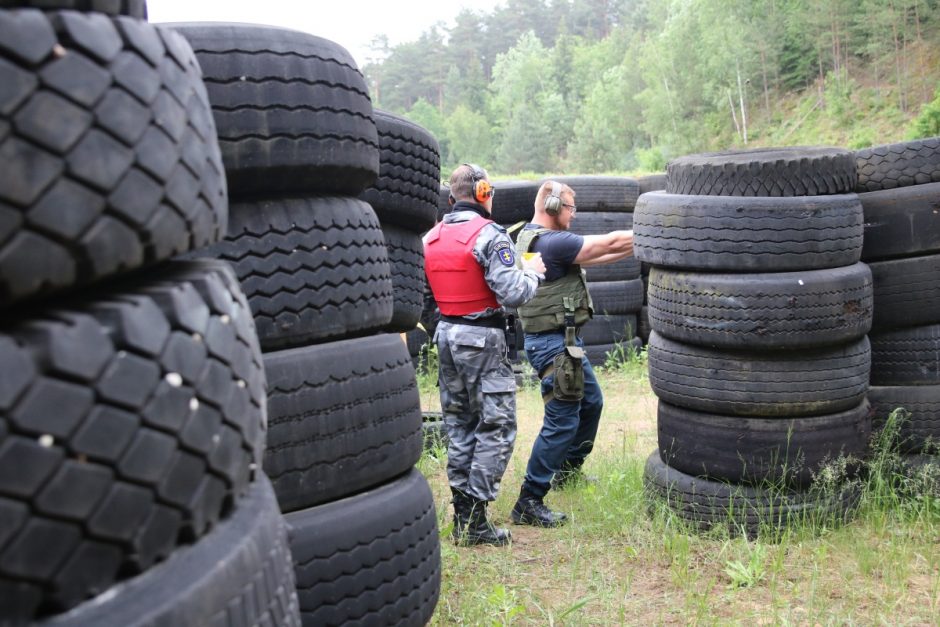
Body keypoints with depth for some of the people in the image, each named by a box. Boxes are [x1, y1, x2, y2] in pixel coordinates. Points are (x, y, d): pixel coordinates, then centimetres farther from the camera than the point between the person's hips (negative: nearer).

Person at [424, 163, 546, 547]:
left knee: (459, 424, 15)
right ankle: (475, 519, -2)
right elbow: (513, 294, -19)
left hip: (446, 333, 7)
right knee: (496, 426, 0)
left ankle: (461, 513, 21)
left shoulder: (431, 238, 7)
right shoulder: (489, 235, -15)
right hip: (482, 339, -7)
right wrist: (532, 272, -1)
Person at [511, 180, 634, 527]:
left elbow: (595, 256, 13)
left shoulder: (532, 236, 11)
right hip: (554, 343, -11)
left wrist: (638, 245, 7)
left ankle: (568, 471, 40)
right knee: (562, 421, -8)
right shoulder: (552, 242, -20)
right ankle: (528, 503, -4)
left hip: (564, 340, 11)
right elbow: (611, 243, -17)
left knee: (591, 402, 25)